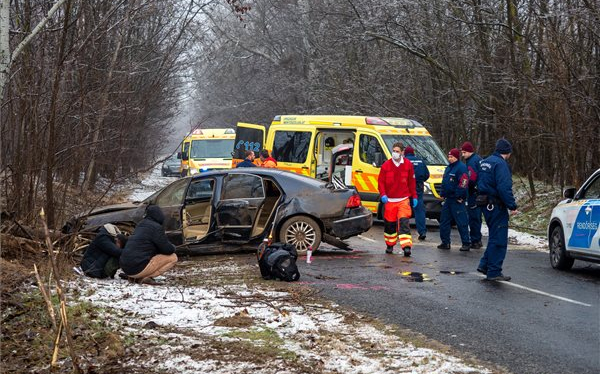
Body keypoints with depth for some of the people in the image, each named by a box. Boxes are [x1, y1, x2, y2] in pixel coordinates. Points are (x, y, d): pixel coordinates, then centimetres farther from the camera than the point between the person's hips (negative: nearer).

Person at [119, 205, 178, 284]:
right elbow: (167, 249, -7)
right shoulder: (156, 227, -8)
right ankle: (144, 278, -11)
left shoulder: (140, 225, 17)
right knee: (173, 257, -2)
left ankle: (132, 277, 11)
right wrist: (173, 247, 15)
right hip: (138, 268, -8)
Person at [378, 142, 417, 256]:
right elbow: (381, 181, 3)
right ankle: (390, 245, 28)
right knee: (389, 224, 9)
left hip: (404, 200, -1)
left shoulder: (408, 165, 1)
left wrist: (414, 197, 10)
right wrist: (383, 194, -12)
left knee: (404, 222, -14)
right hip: (389, 200, 1)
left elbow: (412, 182, 9)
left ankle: (406, 246, -18)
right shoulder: (386, 166, -1)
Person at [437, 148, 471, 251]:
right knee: (444, 221, 10)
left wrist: (459, 197, -20)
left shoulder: (461, 168, -11)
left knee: (461, 222, -7)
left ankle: (466, 243, -3)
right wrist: (443, 194, 17)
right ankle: (445, 242, 16)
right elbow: (444, 182, 26)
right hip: (448, 199, 9)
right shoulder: (448, 168, 18)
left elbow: (463, 184, -18)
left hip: (457, 200, -9)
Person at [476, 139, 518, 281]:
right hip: (497, 205, -9)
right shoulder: (500, 164, -17)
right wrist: (512, 206, -21)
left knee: (495, 237, 21)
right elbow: (504, 188, -24)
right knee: (498, 239, -3)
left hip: (486, 204, 9)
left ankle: (484, 264, 21)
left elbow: (479, 184, 20)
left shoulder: (485, 162, 13)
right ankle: (494, 272, -1)